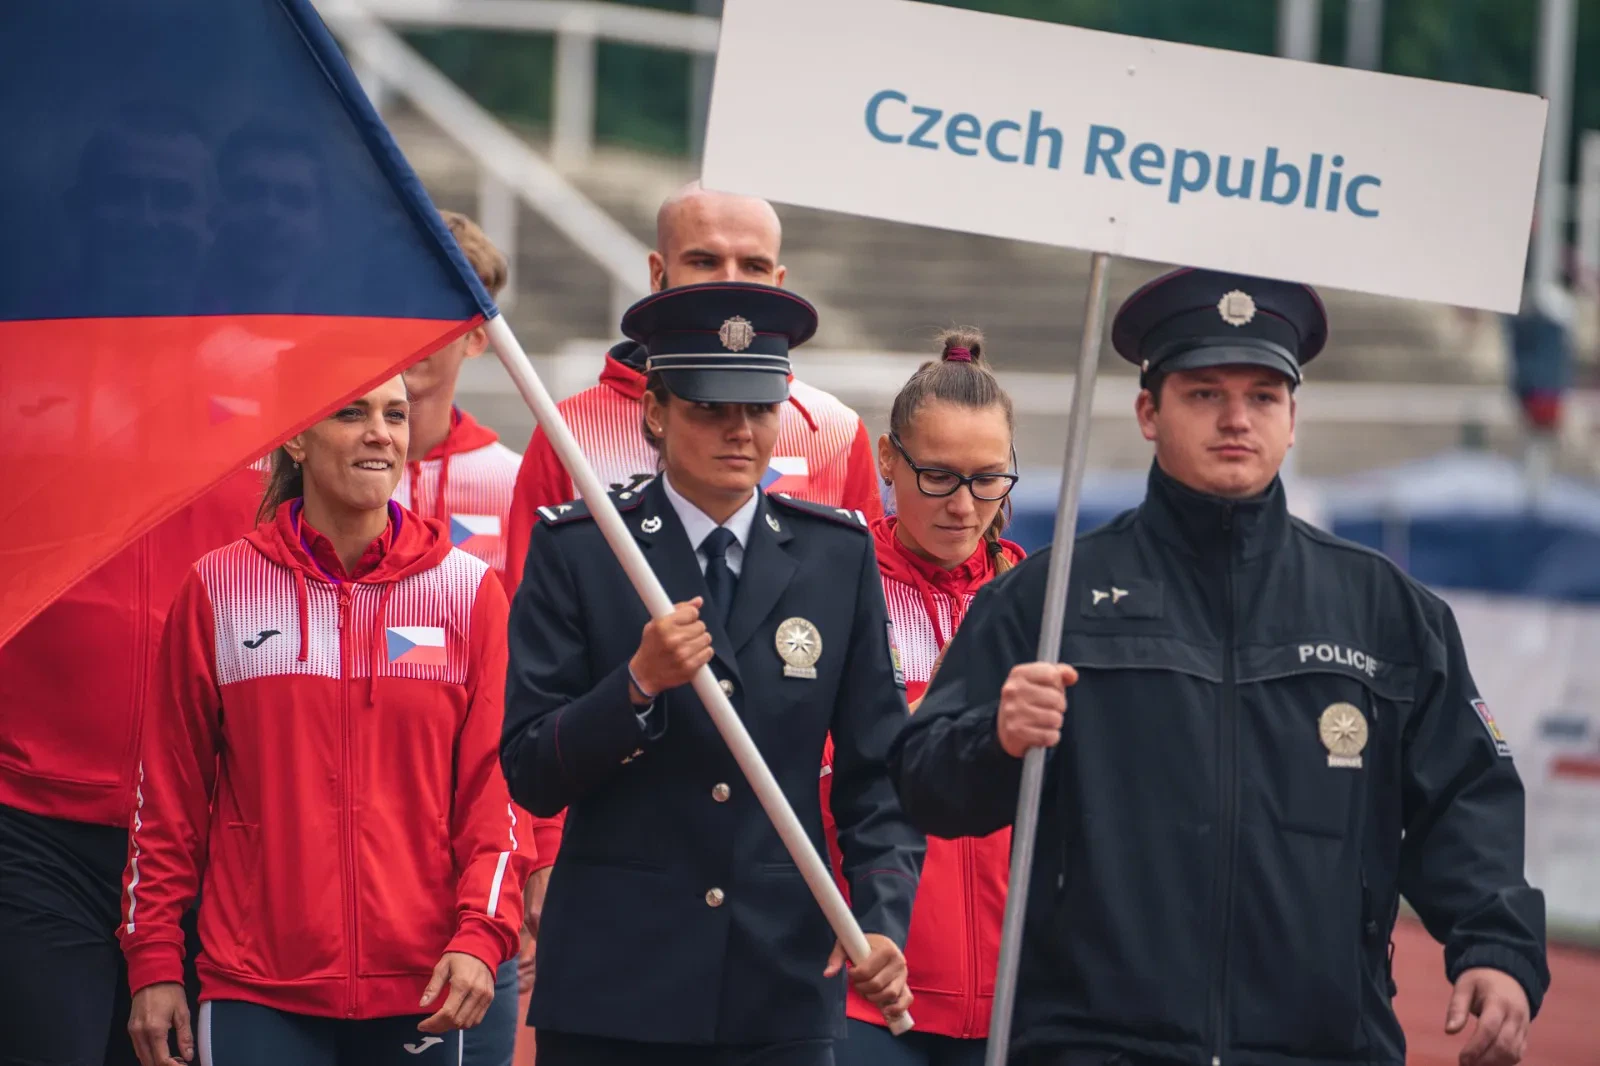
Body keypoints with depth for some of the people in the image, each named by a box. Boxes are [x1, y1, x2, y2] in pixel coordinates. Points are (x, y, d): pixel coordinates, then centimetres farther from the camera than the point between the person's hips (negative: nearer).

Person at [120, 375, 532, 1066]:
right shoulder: (218, 589, 3)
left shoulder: (467, 591, 5)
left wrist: (481, 936, -9)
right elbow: (168, 793, 7)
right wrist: (153, 963, 4)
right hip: (257, 990, -1)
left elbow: (494, 784, 4)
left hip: (419, 993, 1)